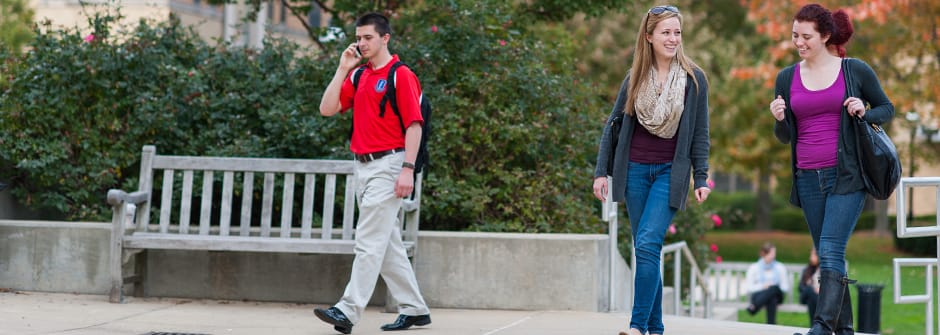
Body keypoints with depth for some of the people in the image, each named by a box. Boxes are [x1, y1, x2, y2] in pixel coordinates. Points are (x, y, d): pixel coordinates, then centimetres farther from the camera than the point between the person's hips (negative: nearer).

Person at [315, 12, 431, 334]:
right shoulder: (358, 77, 14)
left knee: (369, 240, -11)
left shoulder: (401, 75, -7)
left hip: (388, 164, -8)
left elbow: (414, 125, -11)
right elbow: (327, 108, 7)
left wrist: (408, 169, -18)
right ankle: (414, 309, 19)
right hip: (363, 164, 8)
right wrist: (342, 68, 1)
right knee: (387, 242, 11)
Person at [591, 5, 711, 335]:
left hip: (670, 172, -3)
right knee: (645, 250, 5)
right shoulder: (635, 78, 5)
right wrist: (601, 171, 4)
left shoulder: (693, 79, -1)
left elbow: (700, 133, 1)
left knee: (647, 244, -17)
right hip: (634, 170, 3)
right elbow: (613, 125, 9)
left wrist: (701, 179, -3)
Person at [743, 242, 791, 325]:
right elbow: (749, 288, 0)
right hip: (758, 295, -1)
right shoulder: (754, 268, 5)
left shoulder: (780, 268, 9)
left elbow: (786, 287, 6)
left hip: (776, 296, 1)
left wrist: (772, 287, -12)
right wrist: (762, 286, -15)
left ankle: (753, 307, -45)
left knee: (775, 288, -35)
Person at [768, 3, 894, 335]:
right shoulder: (787, 78, 8)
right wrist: (779, 119, -8)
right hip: (808, 179, 4)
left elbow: (887, 108, 10)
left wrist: (864, 113, -11)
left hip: (846, 175, -4)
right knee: (827, 257, 8)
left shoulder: (855, 70, -1)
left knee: (830, 251, -15)